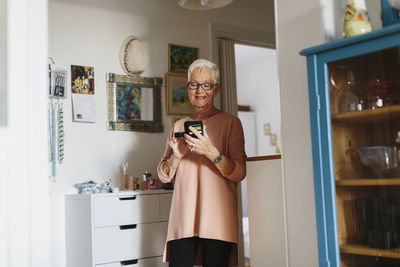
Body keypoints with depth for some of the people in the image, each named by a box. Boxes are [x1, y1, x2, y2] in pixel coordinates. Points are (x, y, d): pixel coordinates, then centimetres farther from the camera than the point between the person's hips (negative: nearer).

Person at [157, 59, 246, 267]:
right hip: (183, 215, 3)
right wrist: (176, 156, -6)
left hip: (217, 217, -3)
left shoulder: (230, 122, 4)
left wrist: (212, 152, -20)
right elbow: (164, 176, 14)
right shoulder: (179, 125, 16)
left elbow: (239, 173, -4)